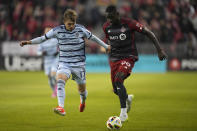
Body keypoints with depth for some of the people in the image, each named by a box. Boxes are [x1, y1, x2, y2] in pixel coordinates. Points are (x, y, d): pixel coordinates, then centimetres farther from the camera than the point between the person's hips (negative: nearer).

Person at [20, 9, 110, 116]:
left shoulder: (81, 29, -5)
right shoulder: (57, 30, -6)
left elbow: (93, 38, 9)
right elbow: (43, 38, 0)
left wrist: (106, 46, 17)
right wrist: (29, 42, -12)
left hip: (79, 64, 1)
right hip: (64, 63, -1)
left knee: (82, 89, 10)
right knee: (60, 80, -30)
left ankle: (83, 101, 47)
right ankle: (61, 108, -37)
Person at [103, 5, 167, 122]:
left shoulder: (129, 24, -14)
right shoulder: (106, 27, 1)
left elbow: (148, 33, -9)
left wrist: (160, 50, -10)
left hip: (128, 57, -5)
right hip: (114, 59, 5)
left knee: (118, 80, -28)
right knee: (116, 90, 6)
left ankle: (124, 112, -22)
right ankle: (128, 98, 43)